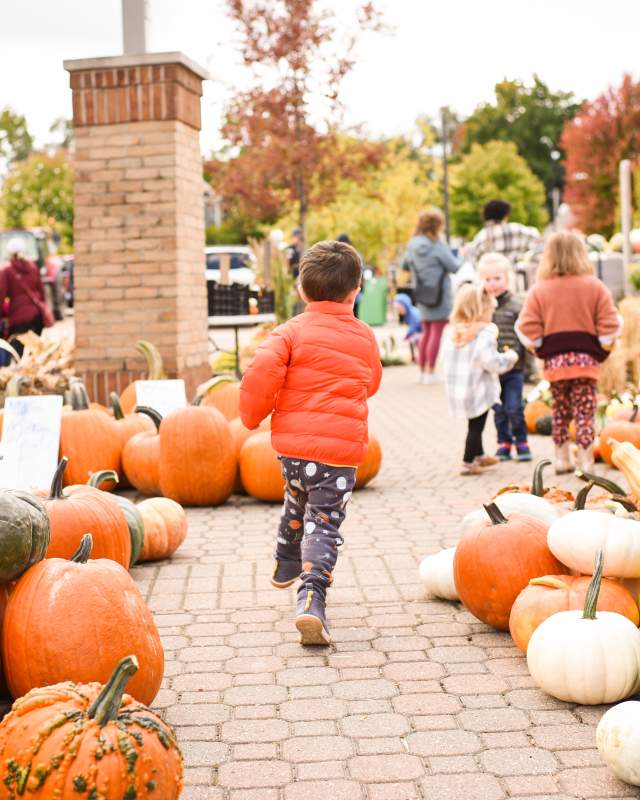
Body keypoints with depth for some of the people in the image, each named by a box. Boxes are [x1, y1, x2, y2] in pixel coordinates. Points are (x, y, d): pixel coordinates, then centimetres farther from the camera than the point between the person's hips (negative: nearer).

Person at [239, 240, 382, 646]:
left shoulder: (293, 331, -2)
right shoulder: (364, 336, 7)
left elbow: (261, 372, -16)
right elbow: (371, 384, 23)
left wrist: (253, 415, 0)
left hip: (292, 440, 1)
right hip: (341, 448, -1)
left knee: (297, 501, 28)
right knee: (325, 522, -1)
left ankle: (286, 566, 49)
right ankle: (312, 597, -22)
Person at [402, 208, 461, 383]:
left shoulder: (412, 245, 2)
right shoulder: (438, 246, -16)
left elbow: (405, 265, 16)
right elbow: (455, 267, -11)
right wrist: (461, 258, 8)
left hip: (422, 297, 6)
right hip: (440, 295, -6)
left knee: (426, 331, 17)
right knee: (437, 331, -1)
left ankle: (422, 371, 17)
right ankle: (430, 372, -2)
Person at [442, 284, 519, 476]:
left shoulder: (452, 332, 3)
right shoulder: (484, 334, -19)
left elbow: (448, 362, 9)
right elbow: (493, 362, -24)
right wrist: (510, 357, -7)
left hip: (456, 390, 7)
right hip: (478, 391, -7)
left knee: (474, 424, 23)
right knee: (476, 426, 5)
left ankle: (479, 456, 36)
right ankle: (468, 463, 10)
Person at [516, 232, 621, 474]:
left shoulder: (539, 290, 0)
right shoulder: (595, 287, -1)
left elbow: (527, 329, -6)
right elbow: (609, 325, -4)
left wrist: (539, 350, 8)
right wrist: (603, 348, 10)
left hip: (554, 360, 2)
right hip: (585, 358, -1)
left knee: (560, 411, 15)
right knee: (585, 411, 0)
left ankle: (562, 459, 20)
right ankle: (585, 463, -4)